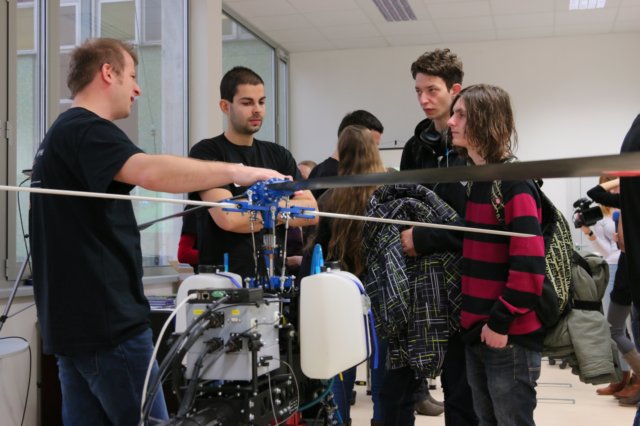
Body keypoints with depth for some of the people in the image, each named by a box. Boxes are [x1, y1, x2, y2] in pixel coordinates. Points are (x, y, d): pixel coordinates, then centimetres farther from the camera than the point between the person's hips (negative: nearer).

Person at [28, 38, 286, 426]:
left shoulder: (61, 134, 19)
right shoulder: (87, 130, -14)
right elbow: (150, 172, -34)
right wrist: (236, 171, -31)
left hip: (72, 320, 10)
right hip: (106, 320, -10)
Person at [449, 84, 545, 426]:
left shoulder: (513, 184, -15)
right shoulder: (470, 180, 10)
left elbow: (529, 266, -22)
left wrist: (501, 322, -17)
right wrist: (472, 317, 12)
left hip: (508, 335, -8)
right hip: (476, 332, 8)